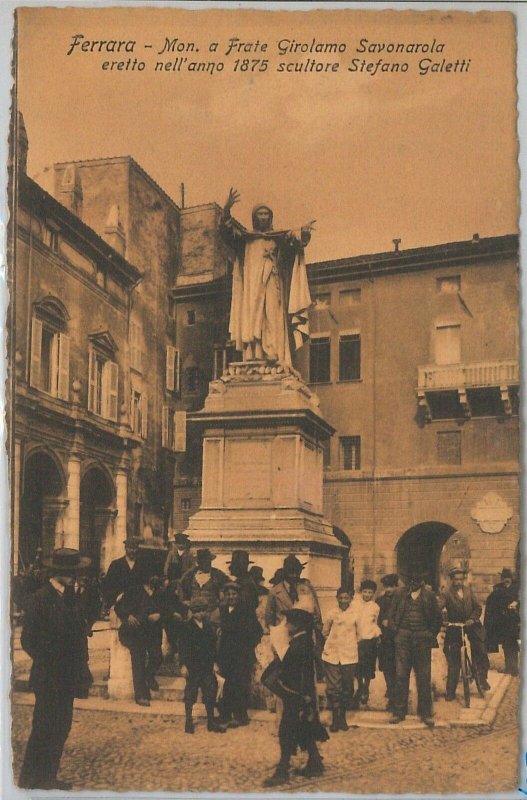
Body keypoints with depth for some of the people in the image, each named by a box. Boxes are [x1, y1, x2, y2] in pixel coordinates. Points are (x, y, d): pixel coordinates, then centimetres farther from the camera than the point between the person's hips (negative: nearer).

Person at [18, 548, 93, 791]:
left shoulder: (69, 597, 10)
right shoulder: (40, 599, -15)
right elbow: (29, 640, -16)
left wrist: (80, 669, 4)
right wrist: (52, 666, -14)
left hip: (66, 679, 8)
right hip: (49, 679, -8)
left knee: (61, 729, 13)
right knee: (44, 731, -1)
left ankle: (47, 779, 25)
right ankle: (29, 782, 13)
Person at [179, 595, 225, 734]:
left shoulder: (208, 625, 5)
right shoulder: (188, 626, -8)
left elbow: (213, 644, 10)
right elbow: (183, 646, -9)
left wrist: (214, 662, 8)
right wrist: (183, 665, -11)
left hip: (207, 666, 4)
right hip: (192, 666, -4)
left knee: (210, 694, 6)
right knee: (190, 694, 6)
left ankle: (211, 722, 16)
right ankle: (189, 722, 18)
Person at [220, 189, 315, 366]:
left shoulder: (279, 237, 19)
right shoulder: (244, 237, 18)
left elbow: (294, 238, 2)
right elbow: (226, 230, 4)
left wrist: (303, 233, -21)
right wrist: (226, 210, -14)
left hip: (272, 283, 0)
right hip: (251, 283, 0)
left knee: (272, 316, -14)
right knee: (252, 316, -11)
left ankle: (272, 354, -23)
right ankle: (253, 355, -18)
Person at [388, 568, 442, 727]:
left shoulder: (429, 596, 7)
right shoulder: (399, 594, 7)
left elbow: (437, 617, 11)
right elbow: (392, 615, 9)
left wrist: (431, 635, 5)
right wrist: (396, 632, 0)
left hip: (422, 640, 0)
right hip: (403, 639, 0)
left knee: (424, 677, 3)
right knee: (401, 676, 1)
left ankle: (426, 713, 11)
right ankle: (399, 712, 8)